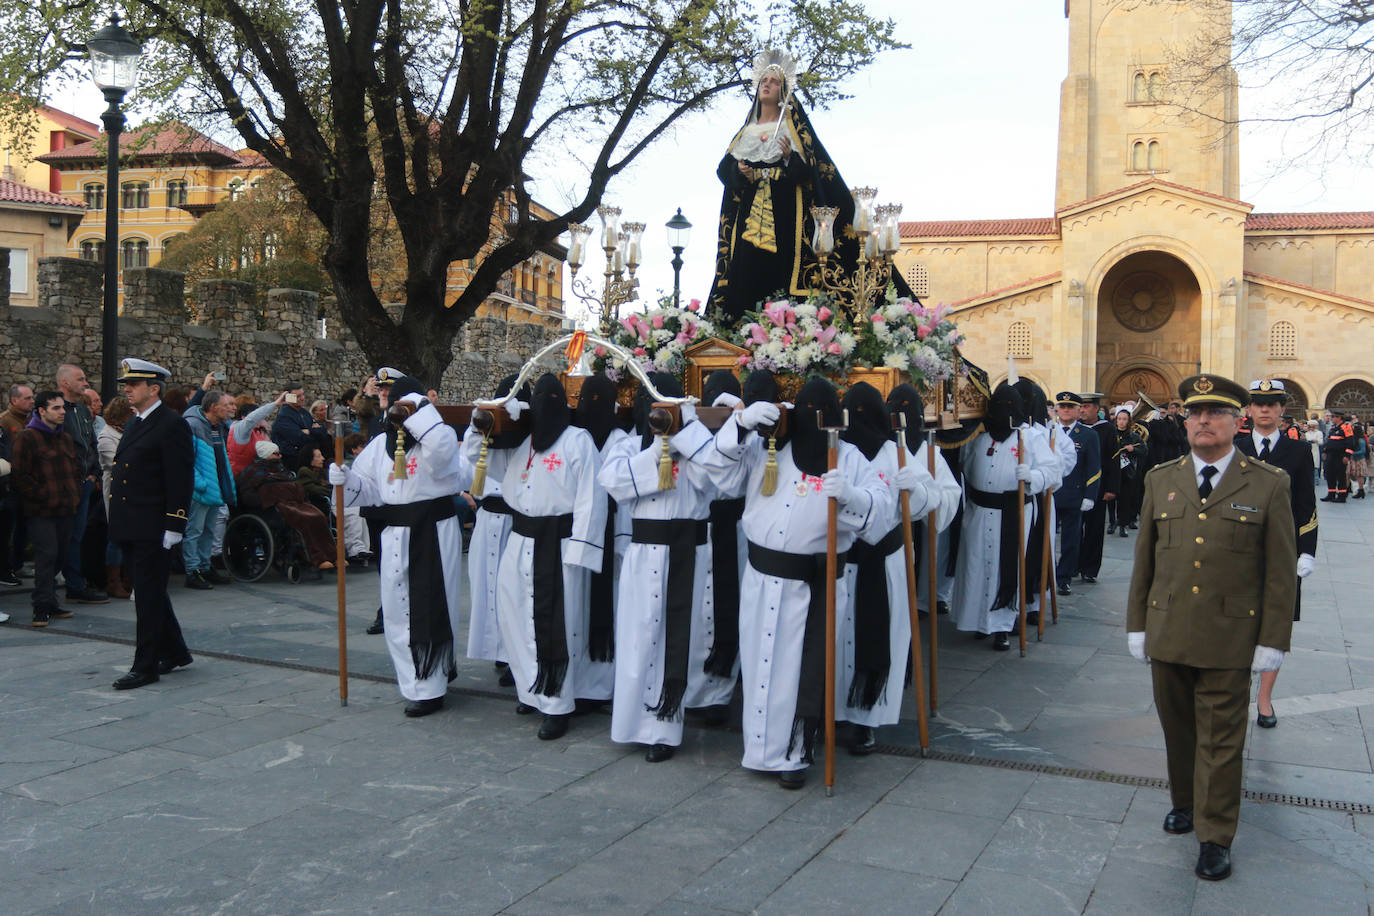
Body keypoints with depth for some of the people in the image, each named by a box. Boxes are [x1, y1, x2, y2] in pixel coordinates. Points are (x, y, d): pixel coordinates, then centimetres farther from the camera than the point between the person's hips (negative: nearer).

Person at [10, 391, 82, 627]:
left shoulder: (66, 438, 18)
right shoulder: (27, 438, -6)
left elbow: (77, 468, 28)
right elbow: (21, 476, -12)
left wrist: (76, 494, 15)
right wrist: (43, 496, -14)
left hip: (66, 510, 7)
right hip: (41, 512, -7)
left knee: (59, 557, 10)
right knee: (47, 556, -12)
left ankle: (48, 604, 19)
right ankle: (43, 607, -7)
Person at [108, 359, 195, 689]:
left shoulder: (172, 425, -11)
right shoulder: (133, 424, 16)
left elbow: (180, 480, -15)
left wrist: (173, 526, -19)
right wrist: (119, 522, 17)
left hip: (152, 529, -9)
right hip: (130, 527, 9)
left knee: (149, 597, -3)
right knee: (149, 594, 16)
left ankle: (146, 666, 5)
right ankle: (174, 652, 28)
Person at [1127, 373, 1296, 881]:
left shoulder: (1268, 485, -2)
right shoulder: (1160, 480, 7)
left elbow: (1281, 572, -2)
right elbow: (1144, 559, 10)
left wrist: (1272, 641, -5)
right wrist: (1137, 625, 8)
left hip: (1230, 639, -3)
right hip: (1167, 634, 3)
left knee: (1220, 739, 4)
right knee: (1177, 729, 16)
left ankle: (1215, 837, 16)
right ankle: (1185, 802, 37)